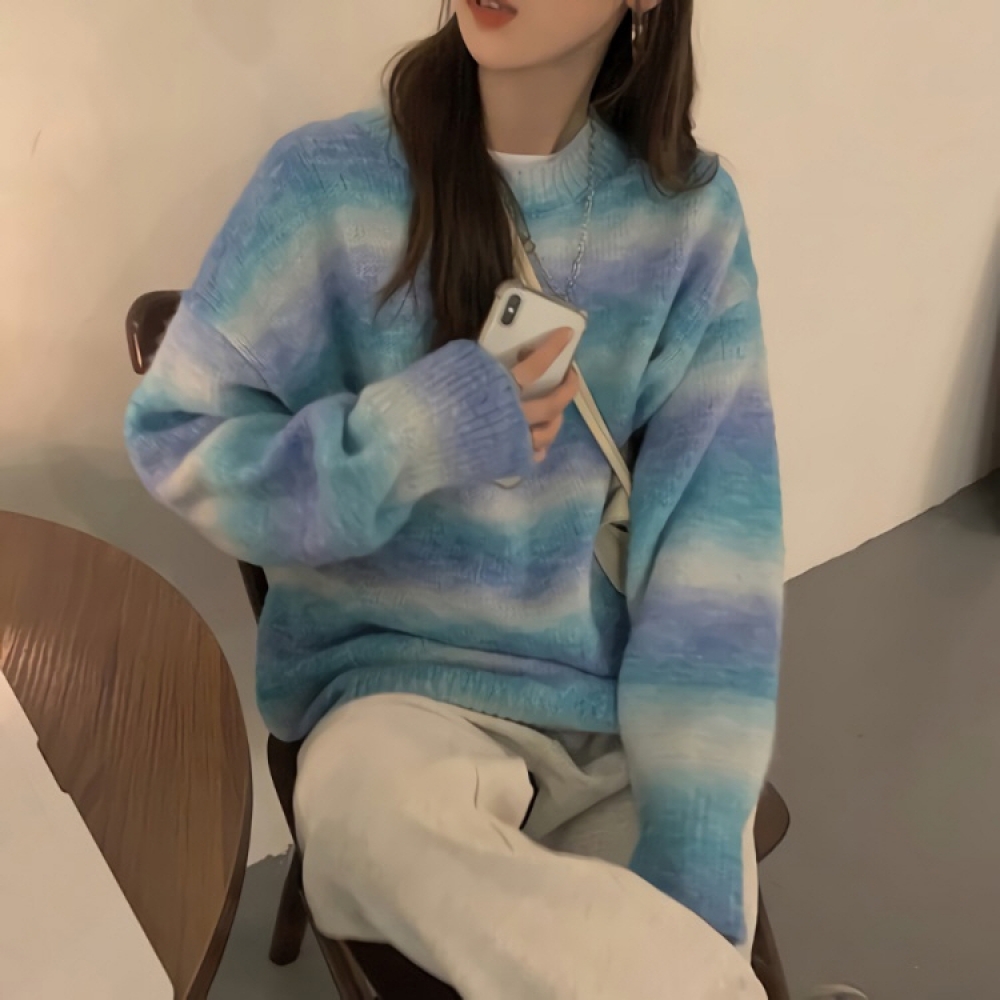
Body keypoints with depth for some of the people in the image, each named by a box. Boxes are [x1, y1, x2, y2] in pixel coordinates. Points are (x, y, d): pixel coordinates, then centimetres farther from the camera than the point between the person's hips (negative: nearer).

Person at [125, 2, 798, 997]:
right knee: (370, 802, -33)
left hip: (625, 699, 2)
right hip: (394, 686, -1)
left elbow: (713, 526, -6)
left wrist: (690, 848, -12)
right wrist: (409, 436, -17)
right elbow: (174, 438, -1)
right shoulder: (329, 182, -8)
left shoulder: (688, 210, -2)